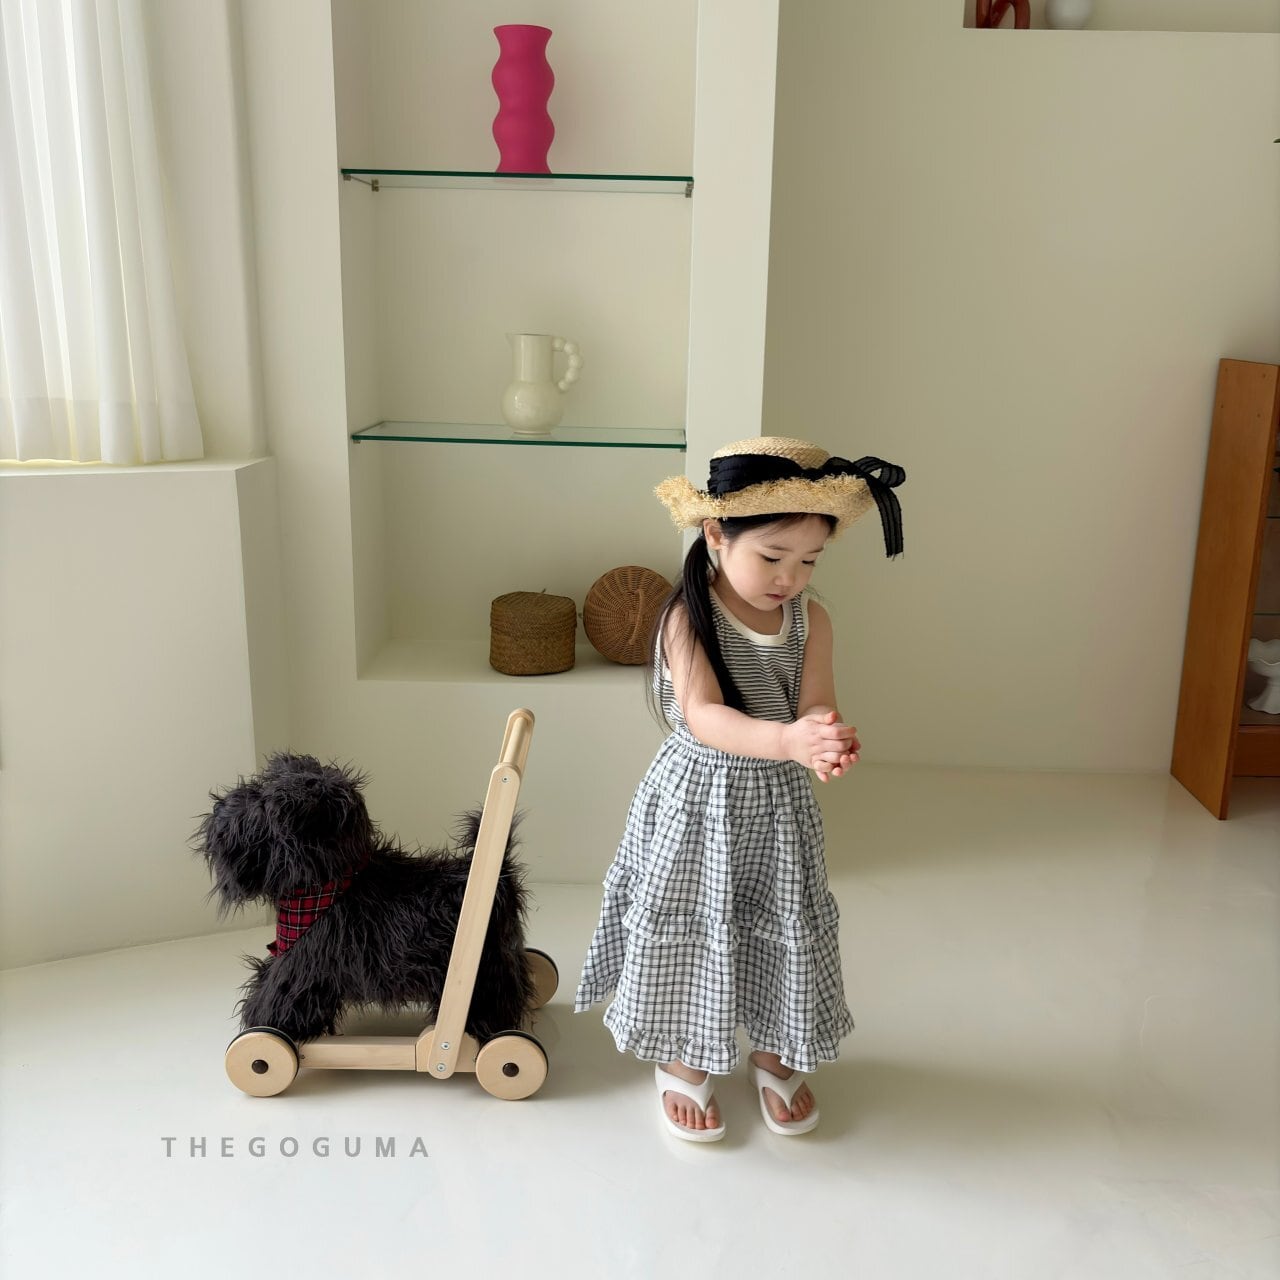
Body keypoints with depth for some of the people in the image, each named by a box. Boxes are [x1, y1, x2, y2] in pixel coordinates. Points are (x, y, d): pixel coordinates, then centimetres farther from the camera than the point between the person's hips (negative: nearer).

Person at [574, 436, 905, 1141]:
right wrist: (787, 740, -48)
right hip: (696, 799, -4)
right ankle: (682, 1062, 36)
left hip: (777, 802, 4)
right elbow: (703, 717, -31)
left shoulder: (811, 621, -5)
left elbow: (815, 708, -16)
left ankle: (775, 1054, 42)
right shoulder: (687, 617, -19)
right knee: (689, 931, 11)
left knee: (782, 928, 17)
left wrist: (827, 746, -40)